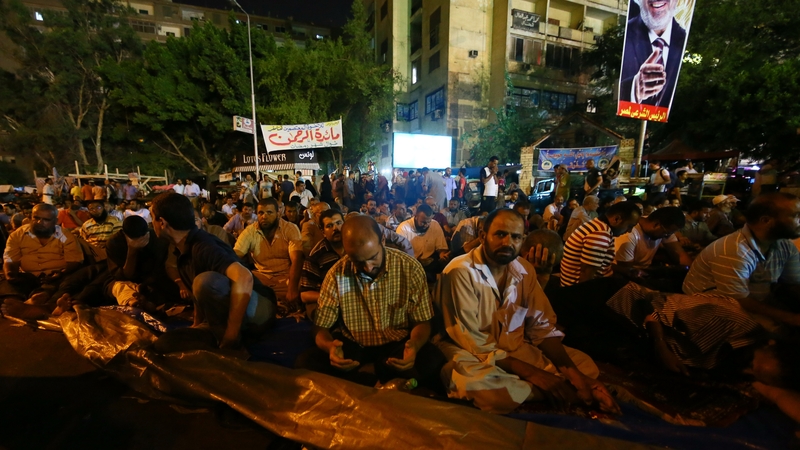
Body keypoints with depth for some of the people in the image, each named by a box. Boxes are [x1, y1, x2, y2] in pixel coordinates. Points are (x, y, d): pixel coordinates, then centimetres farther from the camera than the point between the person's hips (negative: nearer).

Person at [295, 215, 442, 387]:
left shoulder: (410, 268, -14)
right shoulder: (337, 274, -12)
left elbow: (422, 322, -5)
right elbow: (321, 327, -5)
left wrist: (414, 346, -29)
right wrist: (330, 346, -29)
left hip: (396, 343, -1)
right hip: (351, 343, 1)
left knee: (430, 360, -28)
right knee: (306, 362, -21)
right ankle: (385, 386, -13)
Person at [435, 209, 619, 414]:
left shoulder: (525, 270, -1)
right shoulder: (460, 272, -22)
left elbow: (542, 326, 0)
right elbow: (471, 340, -24)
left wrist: (572, 372, -16)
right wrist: (533, 373, -25)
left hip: (516, 347, 5)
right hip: (470, 352, -5)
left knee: (585, 365, -2)